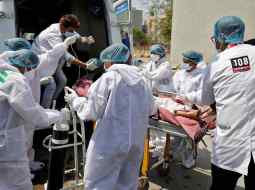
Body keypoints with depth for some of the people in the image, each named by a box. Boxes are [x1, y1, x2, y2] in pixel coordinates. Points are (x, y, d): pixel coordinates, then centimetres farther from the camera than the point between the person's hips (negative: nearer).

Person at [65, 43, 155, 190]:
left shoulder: (108, 78, -10)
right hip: (136, 142, 6)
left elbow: (92, 112, -9)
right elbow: (150, 109, 14)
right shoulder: (141, 79, 6)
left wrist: (75, 99, 7)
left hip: (111, 142, -6)